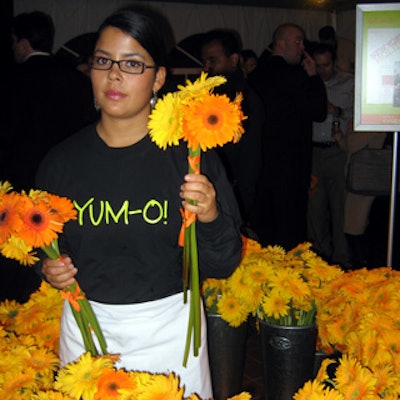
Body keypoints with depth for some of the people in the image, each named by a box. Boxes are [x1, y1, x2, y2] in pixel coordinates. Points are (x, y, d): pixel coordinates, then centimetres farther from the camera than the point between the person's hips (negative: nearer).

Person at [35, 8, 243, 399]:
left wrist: (211, 218, -26)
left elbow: (222, 266, -8)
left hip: (169, 332, -2)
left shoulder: (191, 154, -11)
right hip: (84, 331, 2)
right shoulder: (61, 161, -3)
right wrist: (49, 270, -9)